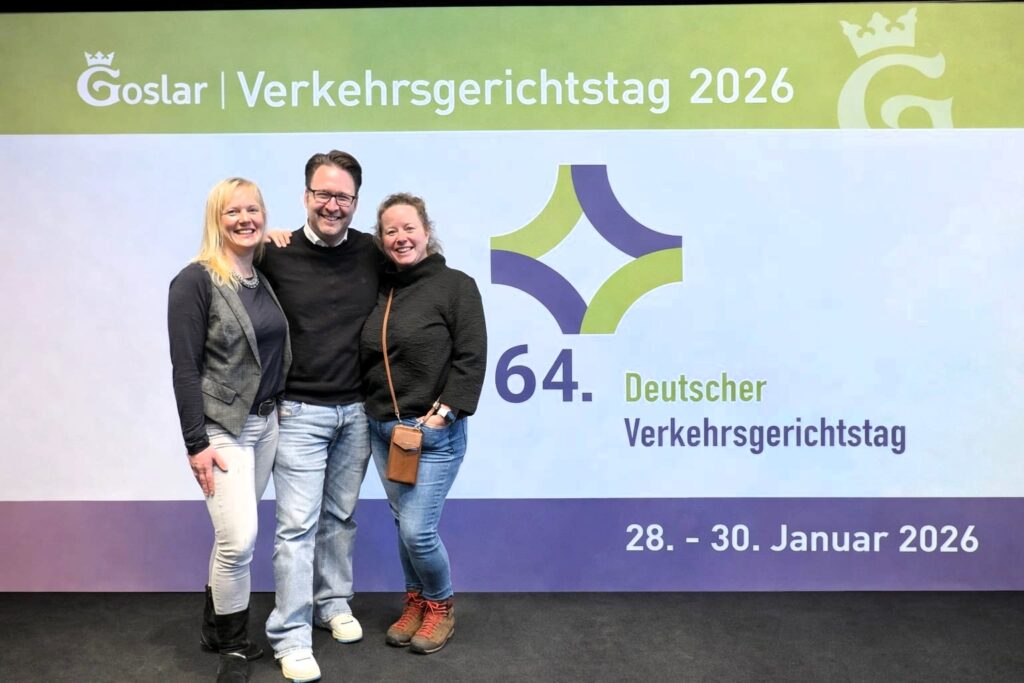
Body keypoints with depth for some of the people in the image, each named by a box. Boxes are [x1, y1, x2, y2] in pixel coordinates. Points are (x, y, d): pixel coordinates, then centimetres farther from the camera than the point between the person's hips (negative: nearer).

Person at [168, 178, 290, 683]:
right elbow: (185, 368, -14)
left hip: (265, 422, 6)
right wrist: (196, 443, -16)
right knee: (239, 540, -8)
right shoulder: (195, 281, -12)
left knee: (234, 536, 14)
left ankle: (216, 628, 34)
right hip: (222, 428, -6)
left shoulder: (266, 276, 7)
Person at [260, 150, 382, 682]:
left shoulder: (373, 255, 1)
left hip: (357, 410, 3)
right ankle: (291, 637, 9)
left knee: (341, 515, 17)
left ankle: (334, 604, 35)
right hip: (300, 412, -3)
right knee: (298, 523, -1)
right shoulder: (276, 256, -8)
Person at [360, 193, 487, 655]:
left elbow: (470, 358, -11)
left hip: (434, 432, -5)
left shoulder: (456, 285, -7)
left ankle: (440, 607, 19)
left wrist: (445, 410, -17)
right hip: (382, 429, 5)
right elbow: (367, 358, 13)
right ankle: (416, 603, 32)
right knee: (403, 525, 14)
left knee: (418, 529, -5)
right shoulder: (377, 289, 9)